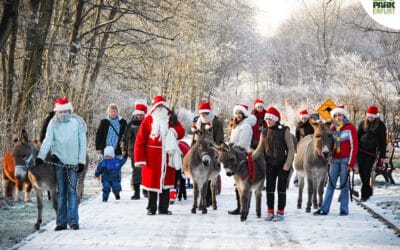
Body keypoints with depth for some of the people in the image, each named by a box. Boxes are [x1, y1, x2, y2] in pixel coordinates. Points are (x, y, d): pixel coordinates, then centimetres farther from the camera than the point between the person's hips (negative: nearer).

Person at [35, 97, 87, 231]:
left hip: (73, 163, -1)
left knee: (72, 191, -3)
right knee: (61, 192, 4)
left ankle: (73, 220, 0)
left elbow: (83, 143, 4)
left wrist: (82, 161, -2)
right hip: (59, 162, 1)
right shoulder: (54, 123, 4)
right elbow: (48, 141, -6)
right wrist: (41, 156, -19)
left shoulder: (78, 122, 2)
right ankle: (61, 221, 7)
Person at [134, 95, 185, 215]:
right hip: (152, 157, -3)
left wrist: (174, 132, -20)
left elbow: (181, 132, 4)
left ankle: (163, 208, 14)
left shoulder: (171, 119, 12)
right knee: (152, 182, 2)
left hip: (167, 157, 3)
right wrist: (140, 158, -12)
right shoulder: (148, 120, -1)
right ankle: (151, 208, 10)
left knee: (166, 183, 7)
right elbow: (140, 139, -6)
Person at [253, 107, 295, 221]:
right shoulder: (264, 133, 8)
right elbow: (260, 149, 9)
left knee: (281, 188, 0)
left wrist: (287, 163, -14)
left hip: (283, 164, -4)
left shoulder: (284, 131, -5)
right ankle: (270, 212, 13)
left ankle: (280, 212, 5)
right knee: (270, 188, 5)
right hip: (270, 164, 4)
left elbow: (291, 148, -6)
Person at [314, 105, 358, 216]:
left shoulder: (350, 128, -4)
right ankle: (324, 209, 4)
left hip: (345, 160, -5)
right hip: (334, 160, 5)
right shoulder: (332, 128, 11)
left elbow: (354, 146, -7)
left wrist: (351, 163, -12)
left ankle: (344, 209, 5)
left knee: (344, 185, -1)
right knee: (331, 184, 4)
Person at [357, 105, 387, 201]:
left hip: (372, 151, -3)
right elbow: (357, 136, 11)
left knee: (366, 172, -7)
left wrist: (382, 155, 0)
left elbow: (383, 141, 2)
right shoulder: (363, 124, 7)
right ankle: (368, 191, 20)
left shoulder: (380, 125, 0)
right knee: (361, 171, 1)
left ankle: (364, 194, -1)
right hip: (361, 150, 3)